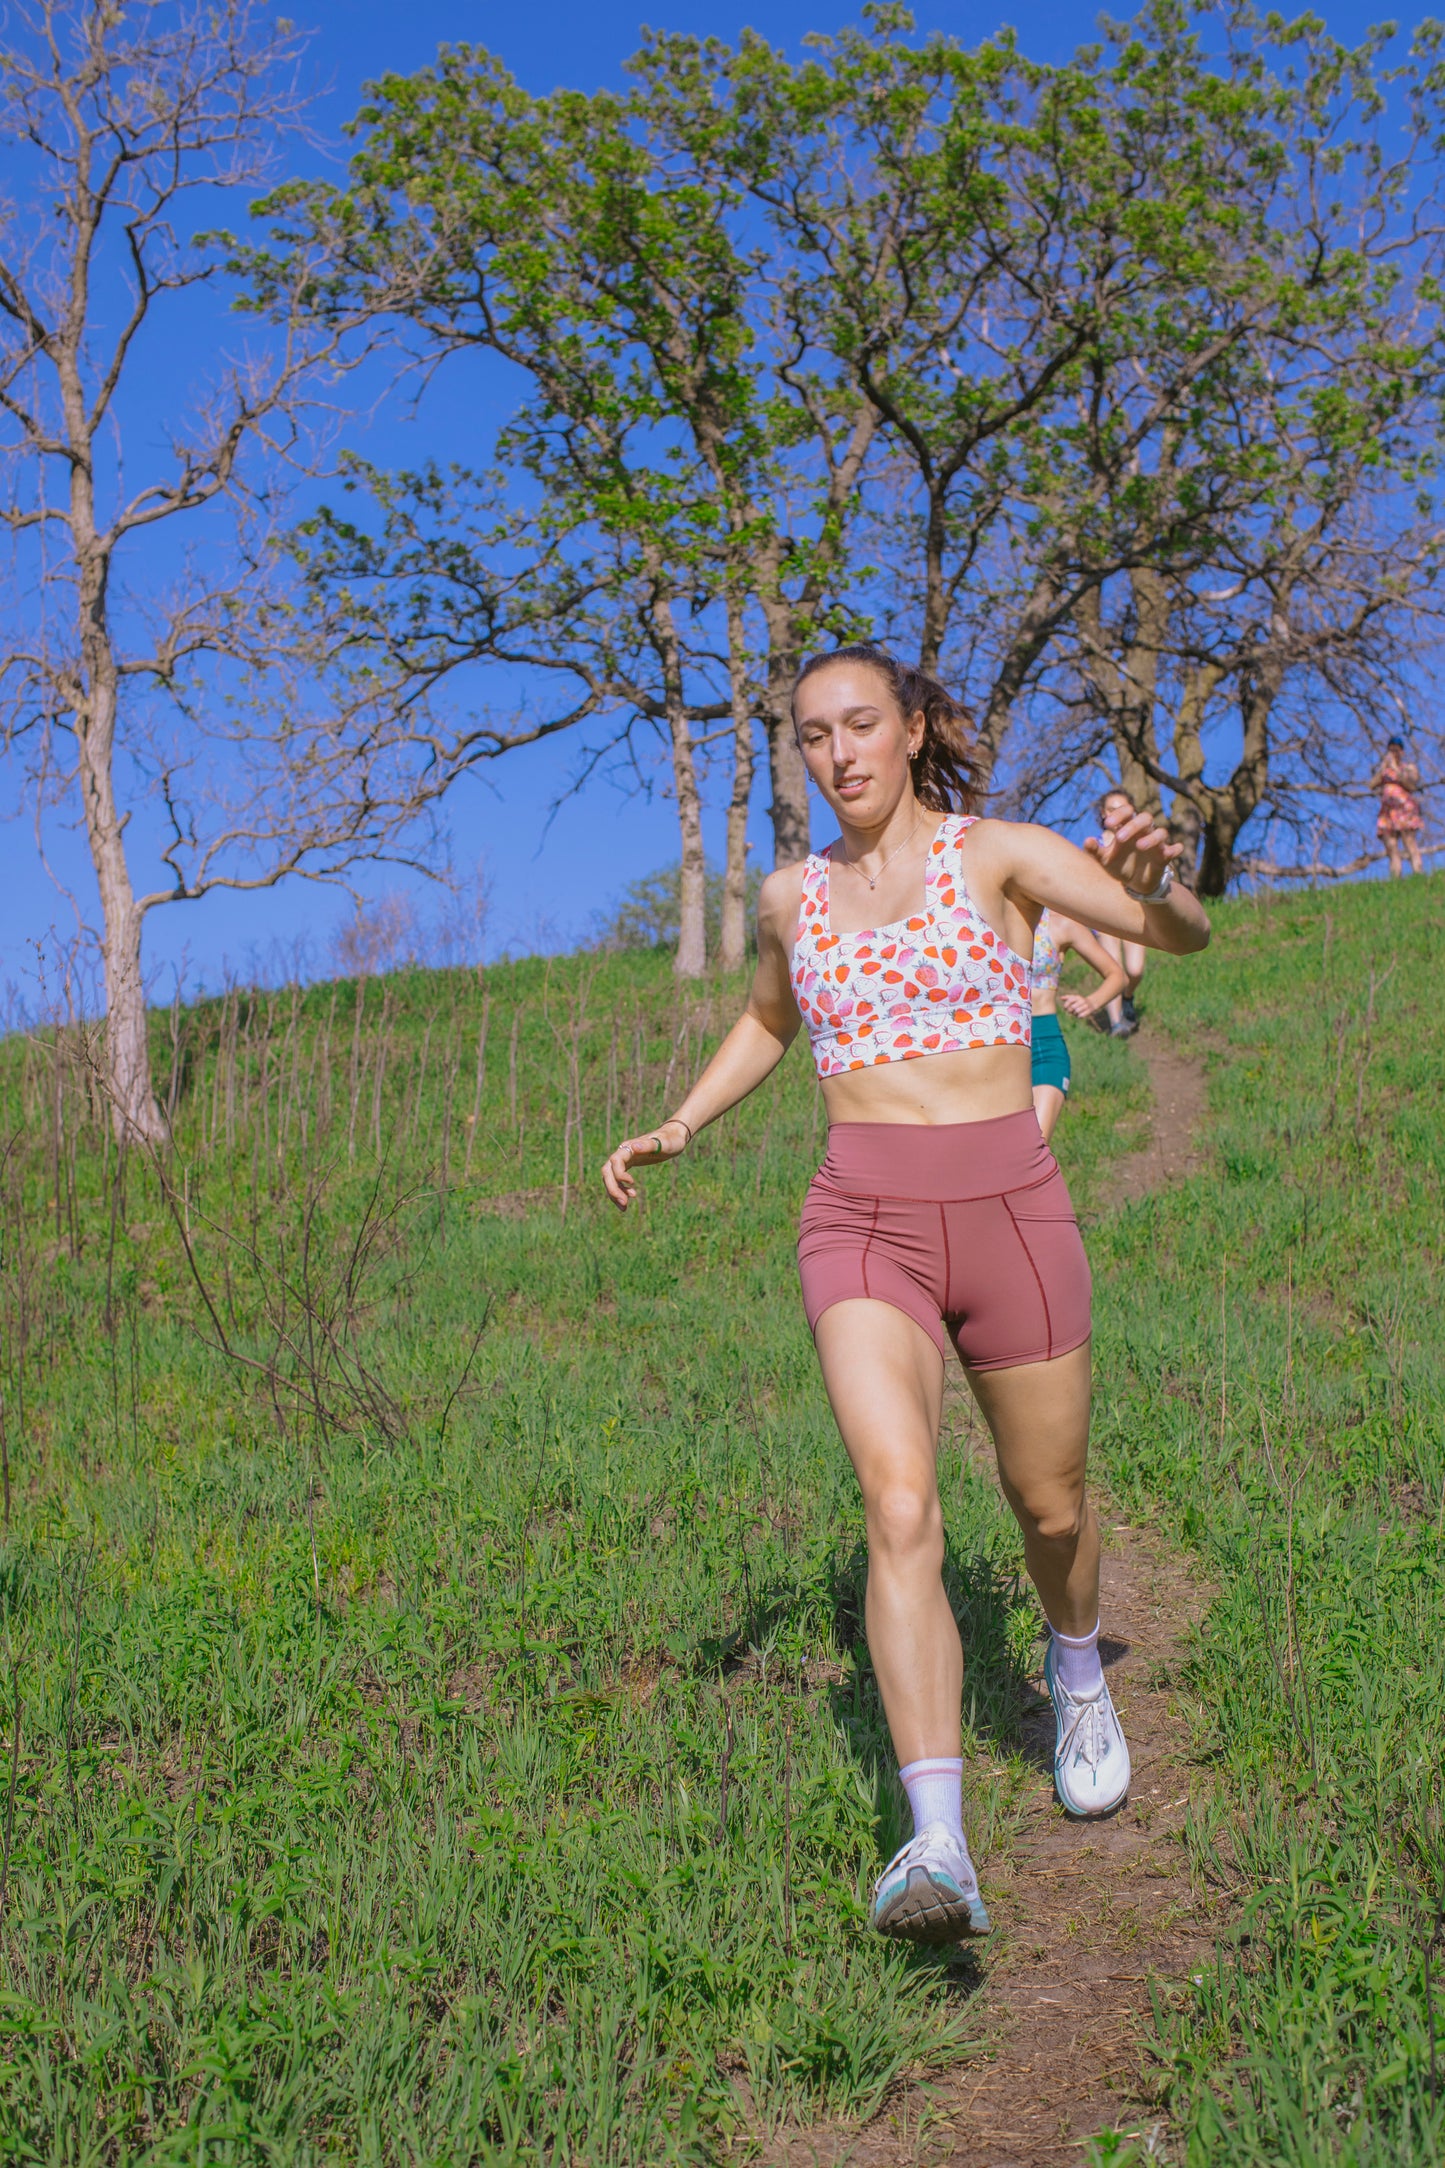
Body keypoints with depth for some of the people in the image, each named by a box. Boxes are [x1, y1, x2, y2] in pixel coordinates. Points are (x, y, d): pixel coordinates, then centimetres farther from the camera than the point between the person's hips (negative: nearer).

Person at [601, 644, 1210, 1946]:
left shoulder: (999, 854, 0)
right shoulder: (791, 898, 11)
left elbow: (1185, 934, -9)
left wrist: (1149, 879, -32)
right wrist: (679, 1129, 16)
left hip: (1011, 1216, -1)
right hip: (860, 1230, 1)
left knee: (1050, 1508, 15)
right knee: (900, 1514, -20)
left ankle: (1077, 1664, 49)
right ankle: (941, 1851, -23)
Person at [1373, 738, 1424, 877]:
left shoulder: (1410, 767, 12)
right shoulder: (1382, 769, 23)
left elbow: (1412, 786, -6)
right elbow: (1372, 785, 7)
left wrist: (1396, 769, -7)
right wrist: (1384, 766, 4)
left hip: (1405, 810, -4)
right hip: (1387, 812, 4)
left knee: (1412, 848, -18)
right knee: (1392, 852, -8)